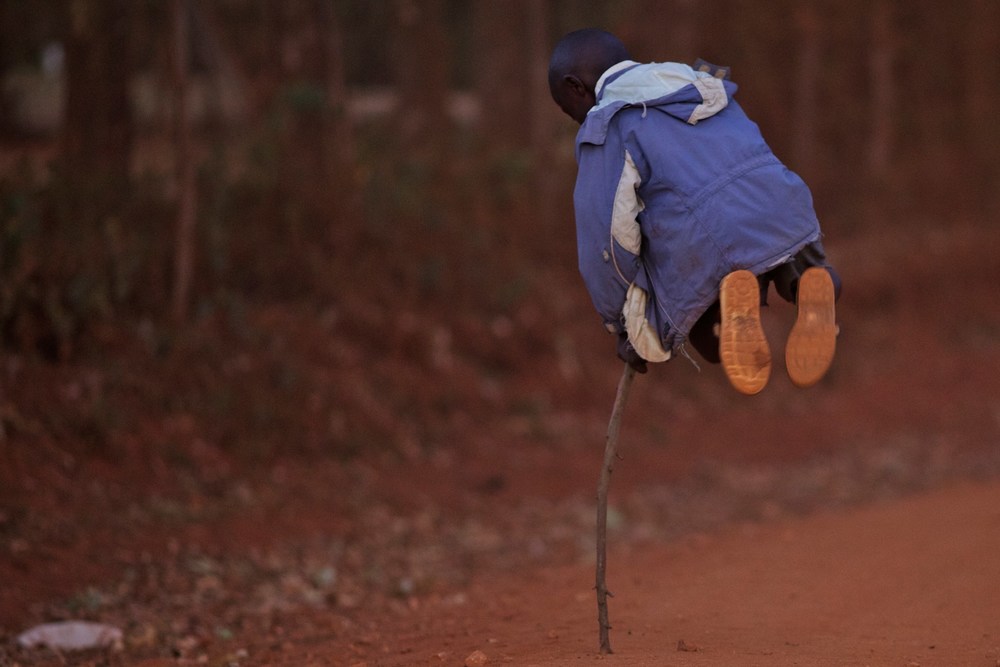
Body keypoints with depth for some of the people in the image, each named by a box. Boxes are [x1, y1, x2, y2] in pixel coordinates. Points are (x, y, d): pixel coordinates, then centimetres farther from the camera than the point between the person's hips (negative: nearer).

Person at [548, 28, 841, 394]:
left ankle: (732, 304, -9)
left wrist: (623, 326, 14)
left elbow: (604, 240, -1)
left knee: (710, 341, 26)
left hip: (708, 250, -4)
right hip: (784, 211, 5)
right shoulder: (706, 89, 26)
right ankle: (806, 282, -1)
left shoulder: (604, 129, 5)